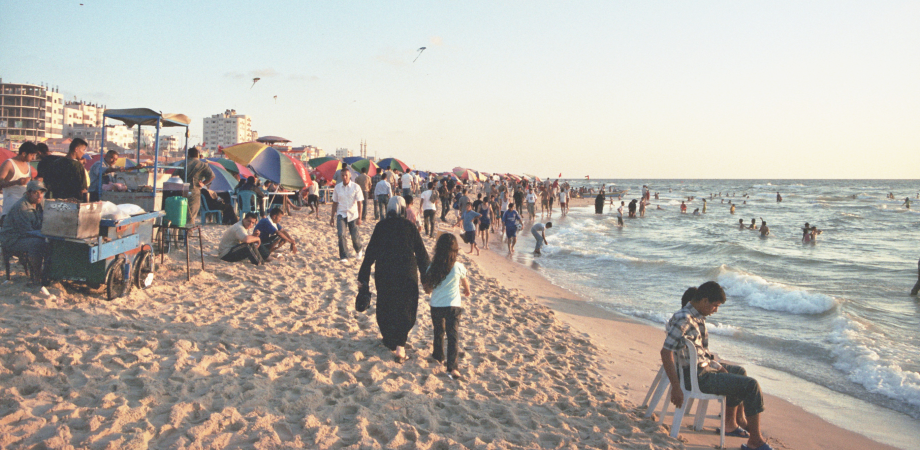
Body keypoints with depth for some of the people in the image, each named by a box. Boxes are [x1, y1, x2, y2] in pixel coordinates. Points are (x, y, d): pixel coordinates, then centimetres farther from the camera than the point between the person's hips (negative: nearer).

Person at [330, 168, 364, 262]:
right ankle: (344, 257, -4)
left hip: (353, 215, -1)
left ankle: (359, 250, 34)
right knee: (341, 234, -14)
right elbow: (334, 203, 9)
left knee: (354, 236, 1)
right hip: (341, 214, 2)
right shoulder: (337, 187, 3)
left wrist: (359, 217, -14)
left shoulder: (356, 187, -5)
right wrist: (332, 217, 9)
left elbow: (359, 203, -8)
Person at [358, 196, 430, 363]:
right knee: (405, 309, 8)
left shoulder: (381, 226, -1)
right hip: (407, 275, -1)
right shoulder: (410, 227, -3)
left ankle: (390, 341, 29)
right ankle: (400, 345, -5)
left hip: (384, 274, 1)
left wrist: (363, 277, 4)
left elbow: (370, 252, -1)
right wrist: (426, 278, 8)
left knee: (386, 308, 18)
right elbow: (421, 253, 0)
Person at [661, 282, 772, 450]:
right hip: (696, 377, -11)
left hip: (704, 366, 11)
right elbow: (665, 352, -28)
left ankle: (730, 423, 39)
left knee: (739, 371, 31)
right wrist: (676, 388, -27)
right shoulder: (683, 319, -24)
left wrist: (719, 367, 6)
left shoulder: (698, 316, 7)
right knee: (751, 385, -12)